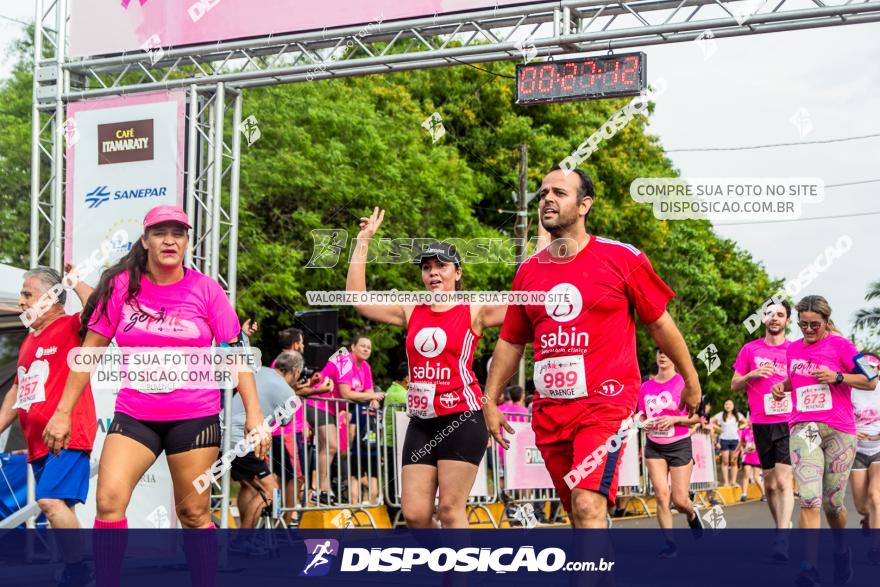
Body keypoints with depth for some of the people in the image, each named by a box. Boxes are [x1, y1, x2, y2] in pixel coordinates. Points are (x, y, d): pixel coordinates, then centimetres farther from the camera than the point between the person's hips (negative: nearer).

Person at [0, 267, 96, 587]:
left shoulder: (71, 327, -4)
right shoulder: (29, 341, 20)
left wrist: (77, 283, -12)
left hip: (68, 437, -9)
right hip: (38, 442, 9)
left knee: (51, 501, -23)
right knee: (57, 509, 11)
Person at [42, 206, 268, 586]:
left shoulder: (206, 289, -2)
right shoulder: (121, 286, 0)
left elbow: (235, 354, 2)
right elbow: (90, 351, 5)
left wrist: (253, 412, -5)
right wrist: (63, 412, 3)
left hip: (195, 416, -1)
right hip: (134, 415, 1)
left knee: (193, 513, 4)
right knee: (109, 501, -16)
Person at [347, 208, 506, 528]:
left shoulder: (474, 312, 0)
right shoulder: (411, 313, 12)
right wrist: (363, 241, 10)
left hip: (462, 419, -5)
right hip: (421, 422, 5)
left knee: (450, 509, -6)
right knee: (414, 513, 0)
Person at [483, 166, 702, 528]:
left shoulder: (622, 259, -3)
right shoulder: (528, 271, 10)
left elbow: (659, 324, 5)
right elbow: (510, 342, 17)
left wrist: (691, 381, 11)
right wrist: (490, 401, 13)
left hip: (606, 402, -5)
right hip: (549, 411, 5)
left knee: (588, 505, -20)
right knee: (578, 513, 12)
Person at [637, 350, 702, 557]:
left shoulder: (684, 382, -8)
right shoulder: (646, 386, 5)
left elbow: (697, 416, -6)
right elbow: (641, 415, 16)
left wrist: (674, 419, -19)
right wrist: (645, 424, -5)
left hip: (679, 446, -3)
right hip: (654, 447, 3)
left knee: (679, 500, -2)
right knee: (661, 494, -8)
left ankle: (692, 514, 33)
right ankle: (669, 542, 0)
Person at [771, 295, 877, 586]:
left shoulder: (840, 344, -1)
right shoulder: (793, 349, 13)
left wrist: (837, 377, -16)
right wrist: (783, 386, 10)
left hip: (839, 430, -2)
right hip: (803, 429, 2)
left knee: (833, 502, 6)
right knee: (809, 500, -14)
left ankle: (841, 551, 34)